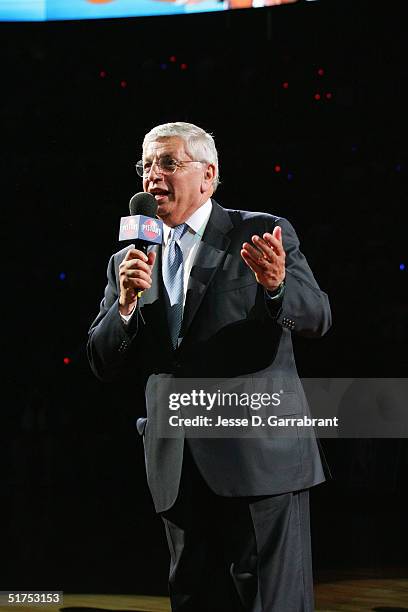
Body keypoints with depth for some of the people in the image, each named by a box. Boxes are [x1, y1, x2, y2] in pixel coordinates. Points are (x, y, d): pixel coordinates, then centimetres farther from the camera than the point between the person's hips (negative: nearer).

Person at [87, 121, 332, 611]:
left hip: (261, 457, -4)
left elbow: (316, 318, -8)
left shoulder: (263, 235, 2)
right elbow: (104, 364, 10)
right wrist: (126, 303, -9)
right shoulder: (129, 263, 14)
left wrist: (277, 285, -30)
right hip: (177, 469, 5)